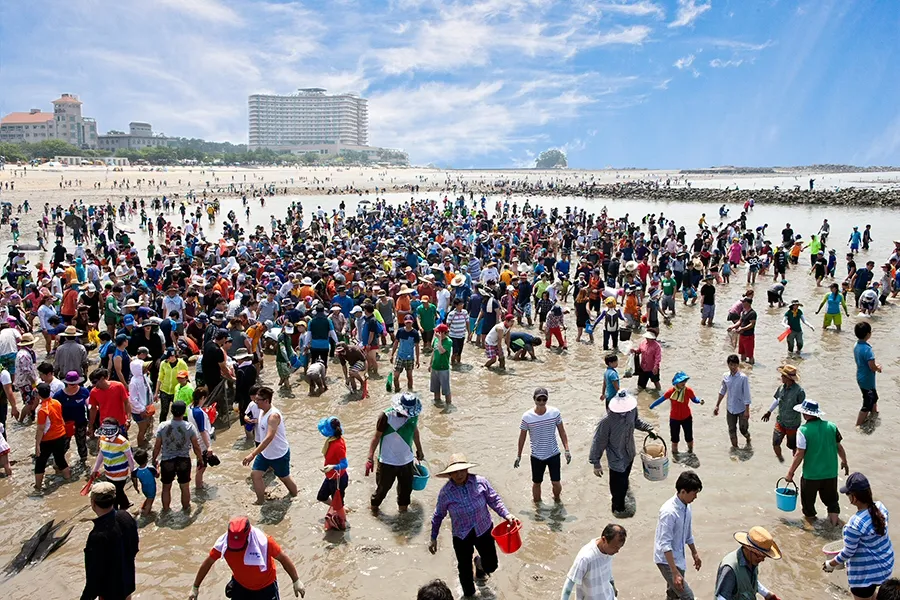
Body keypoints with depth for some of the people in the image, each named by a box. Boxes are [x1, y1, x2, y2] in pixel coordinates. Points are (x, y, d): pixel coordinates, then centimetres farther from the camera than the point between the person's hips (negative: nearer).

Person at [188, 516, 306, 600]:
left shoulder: (264, 541, -34)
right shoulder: (223, 542, -25)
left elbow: (283, 558, -21)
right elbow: (208, 562, -7)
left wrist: (296, 581, -17)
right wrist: (195, 587, 0)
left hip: (265, 587, -3)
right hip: (240, 585, 3)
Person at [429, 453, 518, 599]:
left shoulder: (480, 482, -15)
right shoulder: (445, 492, -13)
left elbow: (494, 500, -4)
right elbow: (438, 516, 1)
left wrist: (507, 515, -18)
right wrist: (433, 538, 7)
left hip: (484, 530, 1)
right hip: (461, 536, -1)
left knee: (491, 566, 11)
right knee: (465, 569, 8)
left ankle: (479, 562, 49)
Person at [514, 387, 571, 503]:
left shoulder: (555, 412, -12)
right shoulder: (527, 416, -15)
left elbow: (562, 432, -1)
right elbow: (522, 437, -2)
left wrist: (567, 450, -6)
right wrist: (518, 456, 5)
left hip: (553, 454, 1)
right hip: (536, 456, -1)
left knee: (556, 483, 6)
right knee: (536, 483, 13)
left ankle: (557, 499, 38)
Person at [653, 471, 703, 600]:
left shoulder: (686, 507, -1)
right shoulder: (669, 512, -29)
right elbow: (665, 545, -29)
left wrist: (694, 552, 27)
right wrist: (675, 573, -31)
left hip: (678, 558, 9)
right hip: (667, 560, -9)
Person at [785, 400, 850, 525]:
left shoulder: (803, 430, -18)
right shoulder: (831, 426, -5)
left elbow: (799, 455, -17)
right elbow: (839, 447, 5)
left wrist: (790, 473, -7)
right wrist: (844, 462, 23)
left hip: (811, 474, -4)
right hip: (831, 472, 4)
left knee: (808, 499, 18)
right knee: (831, 497, 23)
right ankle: (834, 520, 26)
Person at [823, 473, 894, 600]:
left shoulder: (855, 524, -33)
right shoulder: (880, 507, -12)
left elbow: (848, 553, -20)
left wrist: (831, 564, -3)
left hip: (866, 572, -7)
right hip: (885, 562, 7)